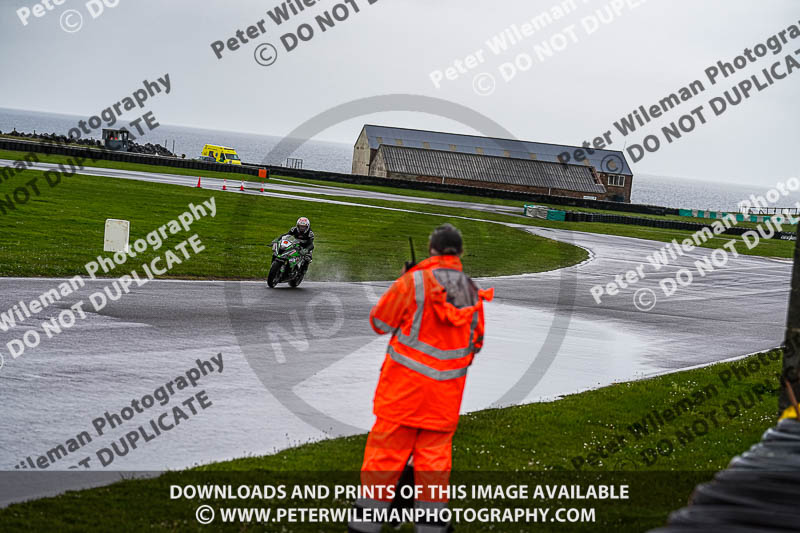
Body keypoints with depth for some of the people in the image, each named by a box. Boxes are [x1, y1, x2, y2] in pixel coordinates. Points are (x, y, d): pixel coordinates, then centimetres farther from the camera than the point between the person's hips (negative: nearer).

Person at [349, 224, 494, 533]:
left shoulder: (414, 282, -13)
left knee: (387, 448, 4)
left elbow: (380, 322, -4)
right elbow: (476, 342, 12)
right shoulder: (472, 292, 2)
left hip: (405, 385, -4)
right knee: (435, 454, 12)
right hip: (447, 392, 4)